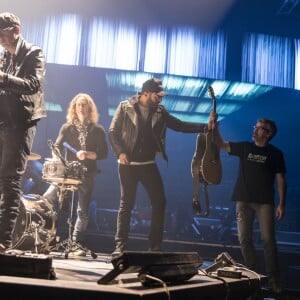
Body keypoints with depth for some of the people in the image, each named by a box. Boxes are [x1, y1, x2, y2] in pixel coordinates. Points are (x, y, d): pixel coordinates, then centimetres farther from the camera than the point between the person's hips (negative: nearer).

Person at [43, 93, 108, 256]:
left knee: (83, 211, 1)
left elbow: (103, 153, 0)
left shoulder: (97, 129, 4)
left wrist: (87, 154, -17)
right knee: (46, 199, -14)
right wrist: (58, 159, -21)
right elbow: (57, 147, 1)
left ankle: (77, 243, 11)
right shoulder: (67, 127, 8)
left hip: (87, 175, -1)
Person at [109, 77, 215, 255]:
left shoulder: (159, 111, 6)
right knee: (127, 204, -1)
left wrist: (205, 127, -4)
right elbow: (113, 132, -3)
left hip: (148, 164, 4)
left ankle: (155, 245, 12)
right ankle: (121, 245, 8)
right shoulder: (125, 107, -4)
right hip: (128, 164, -4)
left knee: (160, 202, 1)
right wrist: (120, 152, -15)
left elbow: (179, 125, 5)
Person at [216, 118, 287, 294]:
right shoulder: (244, 147, 9)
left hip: (265, 202, -3)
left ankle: (274, 279, 1)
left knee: (268, 240, -7)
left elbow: (281, 180, 0)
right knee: (245, 239, 3)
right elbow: (221, 144, 4)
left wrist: (282, 204, -7)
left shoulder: (275, 153, 2)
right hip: (244, 200, 3)